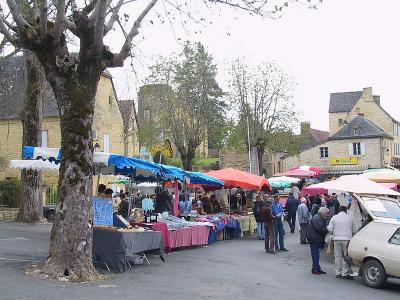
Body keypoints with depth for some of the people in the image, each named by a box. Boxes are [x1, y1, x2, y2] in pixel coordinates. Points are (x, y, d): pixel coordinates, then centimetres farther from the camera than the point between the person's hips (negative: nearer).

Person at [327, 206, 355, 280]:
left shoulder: (334, 218, 3)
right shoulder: (349, 218, 3)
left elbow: (330, 229, 0)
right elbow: (352, 229, 7)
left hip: (337, 239, 2)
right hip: (347, 239, -2)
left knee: (338, 256, 8)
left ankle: (338, 273, 12)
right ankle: (345, 274, 1)